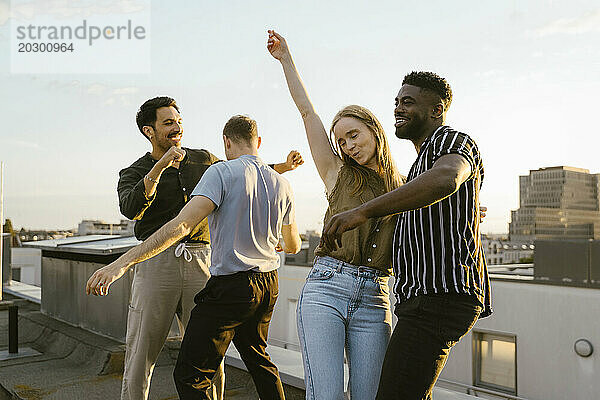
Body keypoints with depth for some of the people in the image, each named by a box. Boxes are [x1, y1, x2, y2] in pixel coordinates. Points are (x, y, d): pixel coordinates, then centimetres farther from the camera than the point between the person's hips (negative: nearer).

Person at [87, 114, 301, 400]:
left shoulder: (222, 172, -12)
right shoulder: (282, 184, 7)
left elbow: (182, 225, -25)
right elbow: (293, 246, 18)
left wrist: (123, 262, -27)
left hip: (230, 285, -7)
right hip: (269, 284, 7)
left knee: (190, 376, 0)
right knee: (257, 359, 27)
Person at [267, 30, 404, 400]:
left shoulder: (403, 191, 17)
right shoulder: (338, 174, 12)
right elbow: (307, 111, 14)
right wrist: (285, 57, 18)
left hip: (374, 302, 2)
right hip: (326, 289, -2)